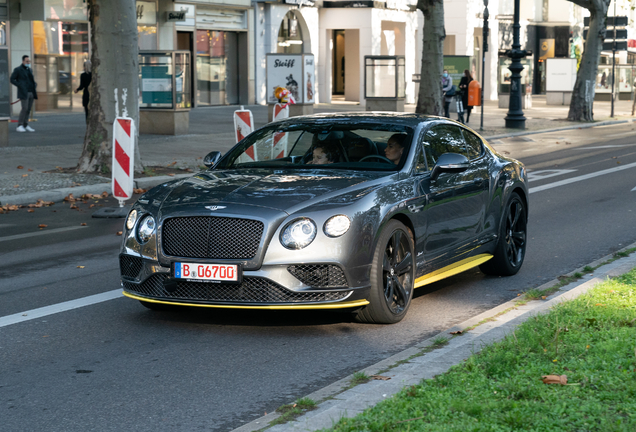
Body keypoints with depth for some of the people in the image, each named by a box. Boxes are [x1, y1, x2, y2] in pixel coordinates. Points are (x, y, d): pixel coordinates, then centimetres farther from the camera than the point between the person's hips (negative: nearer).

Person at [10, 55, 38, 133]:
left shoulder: (29, 70, 18)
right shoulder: (17, 69, -3)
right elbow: (12, 80, -6)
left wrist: (35, 84, 10)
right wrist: (20, 86, -15)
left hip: (31, 93, 7)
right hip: (23, 93, -7)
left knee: (28, 109, 4)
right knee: (24, 109, -14)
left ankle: (26, 126, 8)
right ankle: (20, 126, -10)